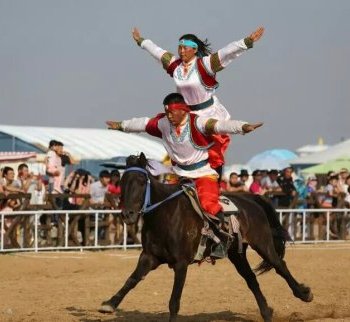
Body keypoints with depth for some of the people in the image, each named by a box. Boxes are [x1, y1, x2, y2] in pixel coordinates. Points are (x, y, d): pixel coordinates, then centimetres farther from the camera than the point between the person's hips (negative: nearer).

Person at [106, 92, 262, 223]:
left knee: (208, 204, -27)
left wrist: (243, 127, -50)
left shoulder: (197, 123, -20)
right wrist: (122, 125, 29)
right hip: (179, 174, 7)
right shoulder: (164, 124, 0)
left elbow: (219, 125, -35)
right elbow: (145, 123, 17)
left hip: (204, 173, -7)